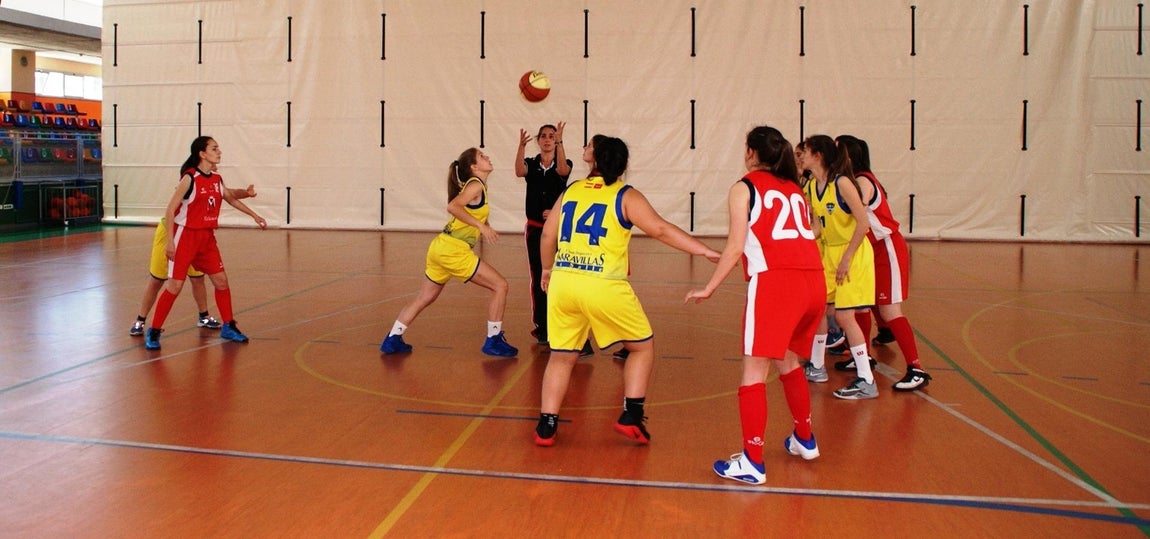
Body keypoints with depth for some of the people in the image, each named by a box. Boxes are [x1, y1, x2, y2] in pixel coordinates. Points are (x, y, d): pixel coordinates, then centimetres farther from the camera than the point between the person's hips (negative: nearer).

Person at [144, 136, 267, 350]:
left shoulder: (217, 179, 5)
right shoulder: (190, 178, -15)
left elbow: (231, 198, 25)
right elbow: (170, 210, -15)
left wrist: (254, 215, 27)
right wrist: (170, 241, -19)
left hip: (207, 237, 7)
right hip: (186, 236, -7)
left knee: (221, 280, 8)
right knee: (174, 285, -7)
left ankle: (228, 327, 21)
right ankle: (153, 332, 5)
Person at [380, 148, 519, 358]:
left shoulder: (474, 185, 17)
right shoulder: (476, 185, -9)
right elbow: (453, 206, -23)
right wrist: (481, 225, -22)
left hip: (440, 246, 10)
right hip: (453, 250, -10)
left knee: (424, 299, 18)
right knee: (500, 286, -3)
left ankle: (392, 340, 23)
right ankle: (493, 341, 2)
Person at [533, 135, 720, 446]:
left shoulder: (570, 191, 14)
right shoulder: (626, 196, 2)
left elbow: (548, 235, 17)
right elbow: (661, 229, -8)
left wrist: (548, 270, 33)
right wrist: (706, 251, -7)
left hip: (562, 282, 4)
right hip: (603, 285, -4)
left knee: (561, 356, 17)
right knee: (643, 346, 16)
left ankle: (546, 426, 13)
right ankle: (631, 416, 10)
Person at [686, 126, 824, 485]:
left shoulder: (744, 188, 7)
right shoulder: (794, 189, 24)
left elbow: (736, 247, -2)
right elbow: (806, 238, 18)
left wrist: (708, 289, 3)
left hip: (774, 281, -7)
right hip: (814, 281, 7)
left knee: (754, 371, -2)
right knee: (787, 360, 26)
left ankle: (752, 462, -4)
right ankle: (804, 440, 38)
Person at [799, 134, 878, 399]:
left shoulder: (842, 183, -19)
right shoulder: (812, 186, 4)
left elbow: (863, 223, -21)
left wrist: (847, 258, -20)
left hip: (853, 254, -8)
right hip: (829, 253, 8)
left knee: (844, 315, -11)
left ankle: (866, 382, -4)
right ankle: (816, 367, 29)